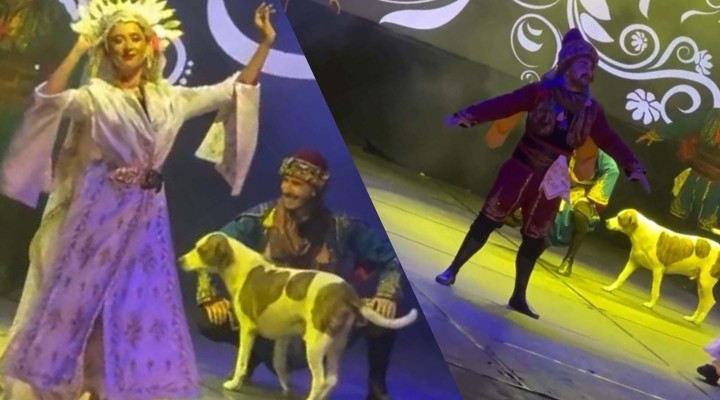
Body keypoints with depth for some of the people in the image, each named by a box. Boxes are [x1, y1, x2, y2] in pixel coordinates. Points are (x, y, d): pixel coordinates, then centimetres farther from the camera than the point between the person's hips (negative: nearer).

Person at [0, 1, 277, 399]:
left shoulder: (169, 97, 9)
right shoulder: (95, 95, -3)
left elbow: (234, 91, 9)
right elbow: (50, 98, -22)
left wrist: (265, 44, 3)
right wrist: (79, 49, -22)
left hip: (146, 216, 4)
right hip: (100, 213, -4)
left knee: (137, 305, 8)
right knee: (82, 298, 3)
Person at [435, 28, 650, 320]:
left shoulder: (591, 110, 4)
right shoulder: (541, 92, -8)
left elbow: (610, 140, 6)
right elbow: (504, 104, -15)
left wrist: (633, 167, -5)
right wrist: (468, 116, -26)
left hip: (551, 182, 4)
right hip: (520, 170, -4)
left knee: (534, 241, 10)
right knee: (487, 221, -1)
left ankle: (519, 296, 22)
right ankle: (453, 270, 12)